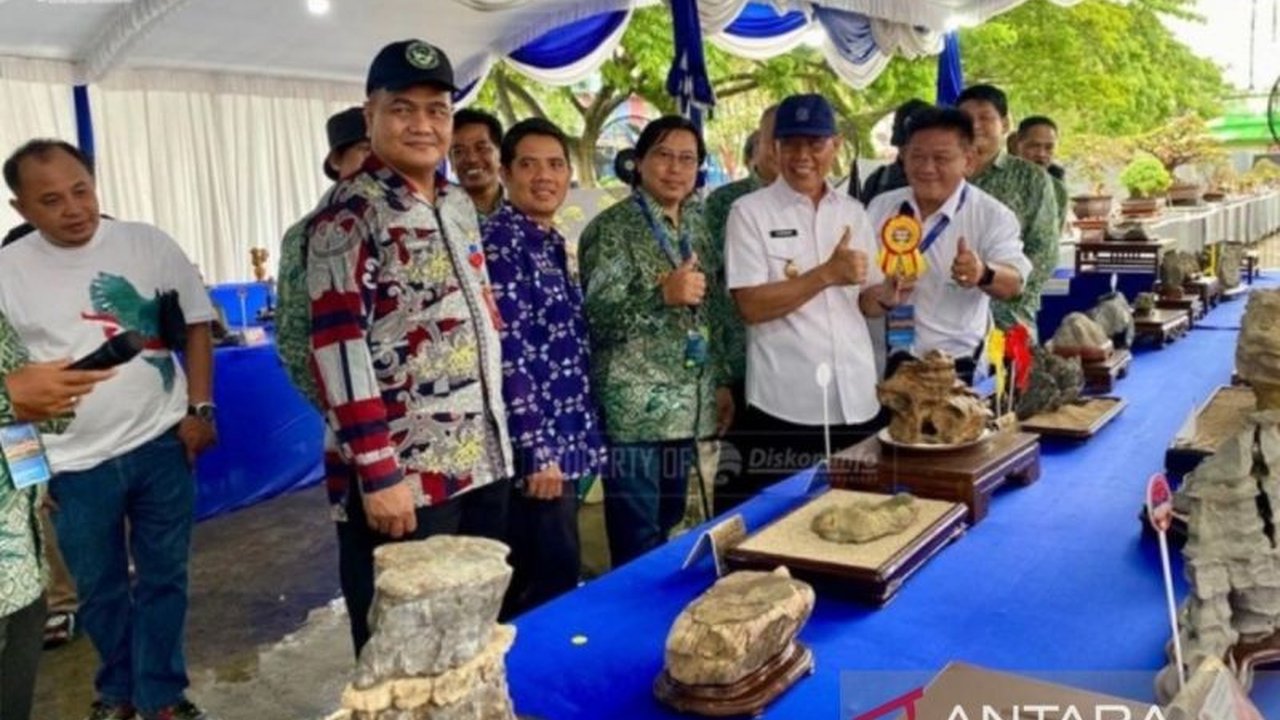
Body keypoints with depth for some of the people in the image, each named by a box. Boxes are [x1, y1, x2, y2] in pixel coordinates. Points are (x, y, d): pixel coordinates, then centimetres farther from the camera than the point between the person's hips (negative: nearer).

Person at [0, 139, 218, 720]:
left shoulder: (147, 244, -2)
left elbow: (194, 326, 4)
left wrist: (200, 410, -3)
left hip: (162, 444, 0)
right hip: (75, 462, 0)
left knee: (163, 577, 11)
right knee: (99, 588, 15)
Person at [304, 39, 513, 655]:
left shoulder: (459, 205, 13)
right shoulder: (349, 212, -11)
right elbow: (337, 344, -17)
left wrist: (497, 437, 17)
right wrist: (379, 472, -20)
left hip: (482, 463, 8)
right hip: (402, 475, -7)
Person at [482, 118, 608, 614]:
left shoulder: (552, 244, 14)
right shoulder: (498, 241, -14)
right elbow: (508, 354, -20)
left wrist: (576, 441, 17)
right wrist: (538, 450, -21)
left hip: (566, 442, 9)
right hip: (538, 448, -9)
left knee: (534, 582, 17)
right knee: (553, 586, -1)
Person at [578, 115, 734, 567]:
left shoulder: (695, 227, 13)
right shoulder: (611, 228, -8)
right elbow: (596, 318, -15)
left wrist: (721, 382, 14)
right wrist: (663, 294, -27)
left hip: (686, 406, 7)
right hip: (633, 409, -6)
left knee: (666, 528, 16)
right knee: (636, 544, -1)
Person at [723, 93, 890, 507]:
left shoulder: (853, 212, 10)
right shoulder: (750, 212, -5)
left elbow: (867, 302, 13)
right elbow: (751, 306, -13)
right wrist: (827, 274, -21)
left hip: (856, 400, 5)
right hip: (783, 404, -5)